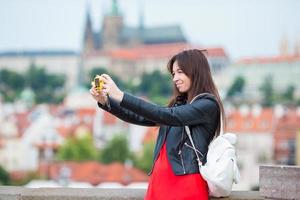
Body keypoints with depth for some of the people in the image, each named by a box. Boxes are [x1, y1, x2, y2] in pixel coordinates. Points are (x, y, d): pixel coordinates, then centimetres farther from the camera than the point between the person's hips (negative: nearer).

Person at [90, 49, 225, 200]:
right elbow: (142, 118, 17)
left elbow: (167, 116, -18)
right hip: (160, 179, 7)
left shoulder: (209, 105, -6)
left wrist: (121, 97, -21)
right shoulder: (179, 103, 19)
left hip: (186, 182, -7)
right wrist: (105, 101, 3)